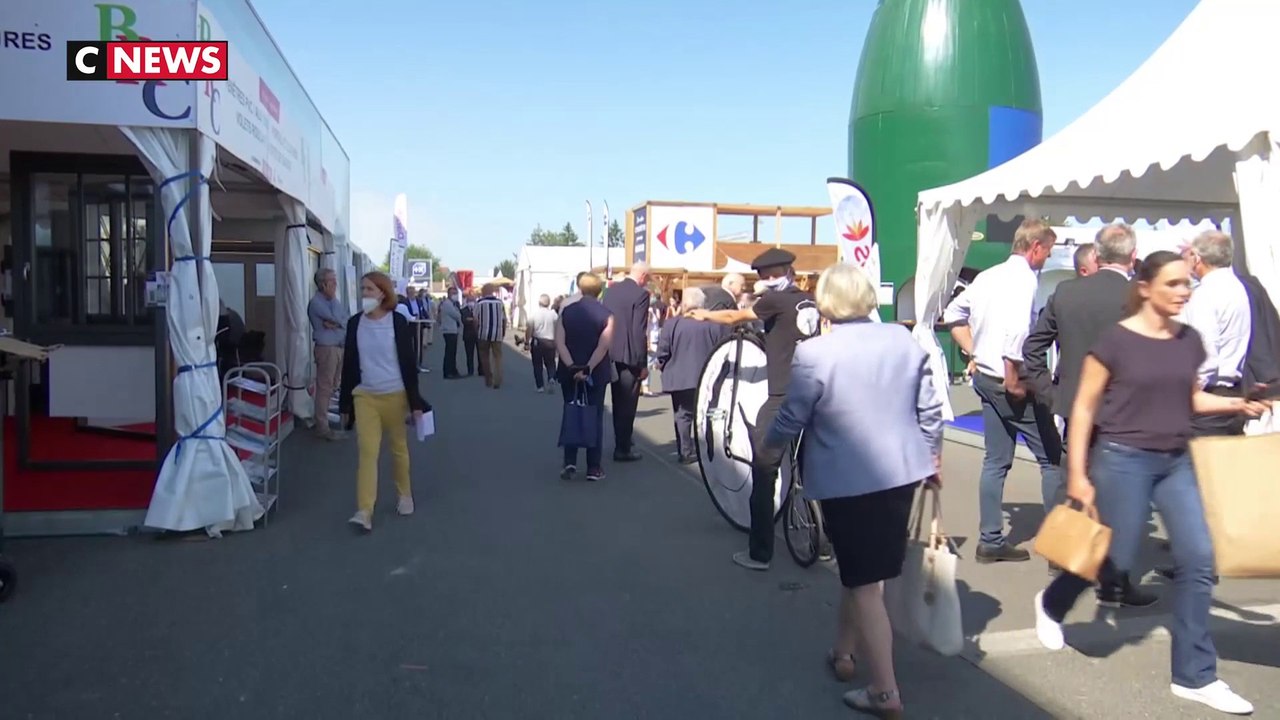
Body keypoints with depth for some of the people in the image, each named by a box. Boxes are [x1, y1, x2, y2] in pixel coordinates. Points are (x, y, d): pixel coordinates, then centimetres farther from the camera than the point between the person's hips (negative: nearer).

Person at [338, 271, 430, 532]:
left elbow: (409, 361, -4)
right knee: (367, 451, -7)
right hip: (364, 396, 1)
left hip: (394, 395, -1)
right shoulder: (354, 323, 2)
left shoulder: (398, 321, -6)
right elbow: (349, 364, 7)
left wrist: (415, 402, -6)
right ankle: (364, 511, -9)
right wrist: (344, 403, 8)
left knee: (398, 448, 13)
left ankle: (404, 495, 34)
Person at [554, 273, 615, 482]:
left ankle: (570, 462, 1)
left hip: (569, 372, 2)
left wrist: (572, 367, -17)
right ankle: (593, 468, 7)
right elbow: (603, 346, -18)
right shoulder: (606, 314, -6)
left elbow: (559, 343, -10)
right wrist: (588, 368, -21)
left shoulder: (566, 312, 0)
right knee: (595, 418, 6)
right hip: (596, 373, -2)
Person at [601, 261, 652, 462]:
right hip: (629, 355, -7)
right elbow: (639, 331, -18)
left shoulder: (611, 289, 8)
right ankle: (622, 449, 7)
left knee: (618, 403, 19)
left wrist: (606, 350, 18)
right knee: (627, 404, 2)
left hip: (612, 354, 7)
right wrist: (643, 363, -14)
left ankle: (621, 443, 30)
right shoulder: (641, 294, -14)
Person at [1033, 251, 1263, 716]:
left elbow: (1191, 398, 19)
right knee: (1116, 558, 2)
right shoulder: (1116, 339, -11)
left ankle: (1194, 676, 12)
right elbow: (1084, 407, -7)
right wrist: (1077, 473, -9)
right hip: (1123, 459, -5)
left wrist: (1236, 404, -1)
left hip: (1176, 461, 5)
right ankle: (1050, 603, 32)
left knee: (1199, 560, 0)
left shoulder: (1189, 340, 5)